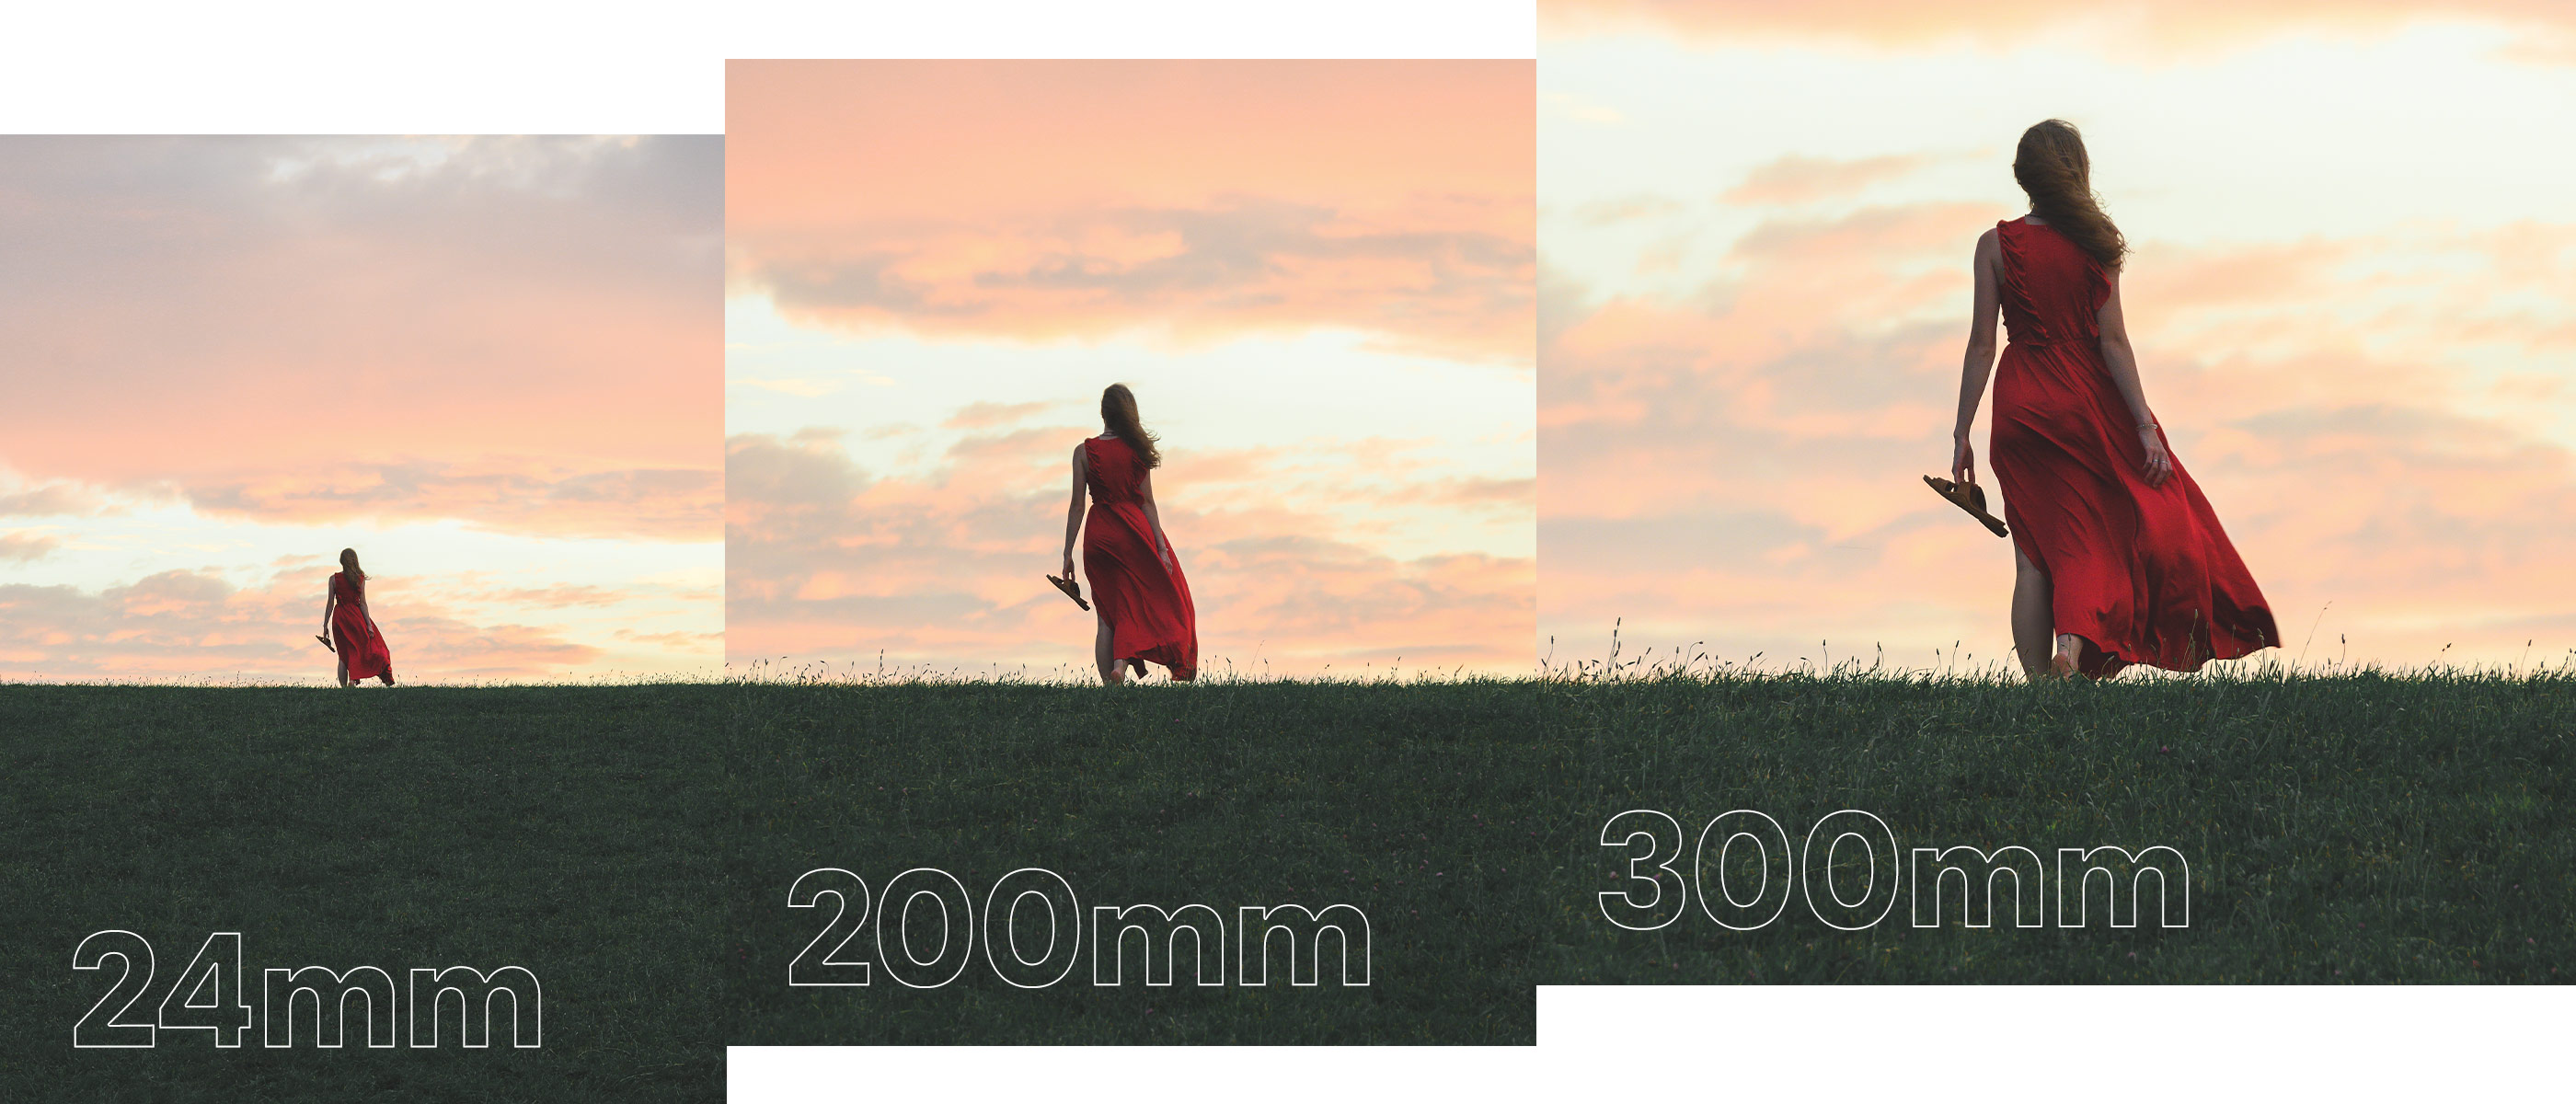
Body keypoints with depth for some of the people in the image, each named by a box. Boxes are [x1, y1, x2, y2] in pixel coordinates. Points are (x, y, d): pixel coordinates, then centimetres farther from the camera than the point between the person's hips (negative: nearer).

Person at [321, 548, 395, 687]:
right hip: (355, 616, -1)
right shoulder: (360, 578, -3)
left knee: (343, 654, 8)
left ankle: (343, 686, 5)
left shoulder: (334, 579, -3)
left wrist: (325, 625, 4)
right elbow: (363, 603, -5)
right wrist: (369, 624, -3)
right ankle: (353, 678, -11)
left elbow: (330, 603, -2)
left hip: (339, 618, 1)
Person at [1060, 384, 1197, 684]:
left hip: (1098, 536, 1)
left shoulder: (1084, 452, -3)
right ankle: (1121, 664, -15)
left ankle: (1109, 683, 3)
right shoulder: (1137, 450, -3)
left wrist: (1068, 553, 2)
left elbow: (1077, 506, -3)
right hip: (1134, 533, -1)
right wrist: (1161, 547, 0)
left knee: (1107, 615, 8)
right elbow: (1147, 502, -4)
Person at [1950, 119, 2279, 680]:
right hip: (2087, 401, -1)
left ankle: (2040, 683, 0)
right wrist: (2145, 426, -6)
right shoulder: (2094, 245, -3)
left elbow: (1981, 345, -5)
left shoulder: (1995, 245, -3)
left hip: (2020, 405, 1)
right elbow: (2112, 340, -7)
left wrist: (1962, 434, -1)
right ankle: (2076, 643, -12)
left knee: (2035, 551, 5)